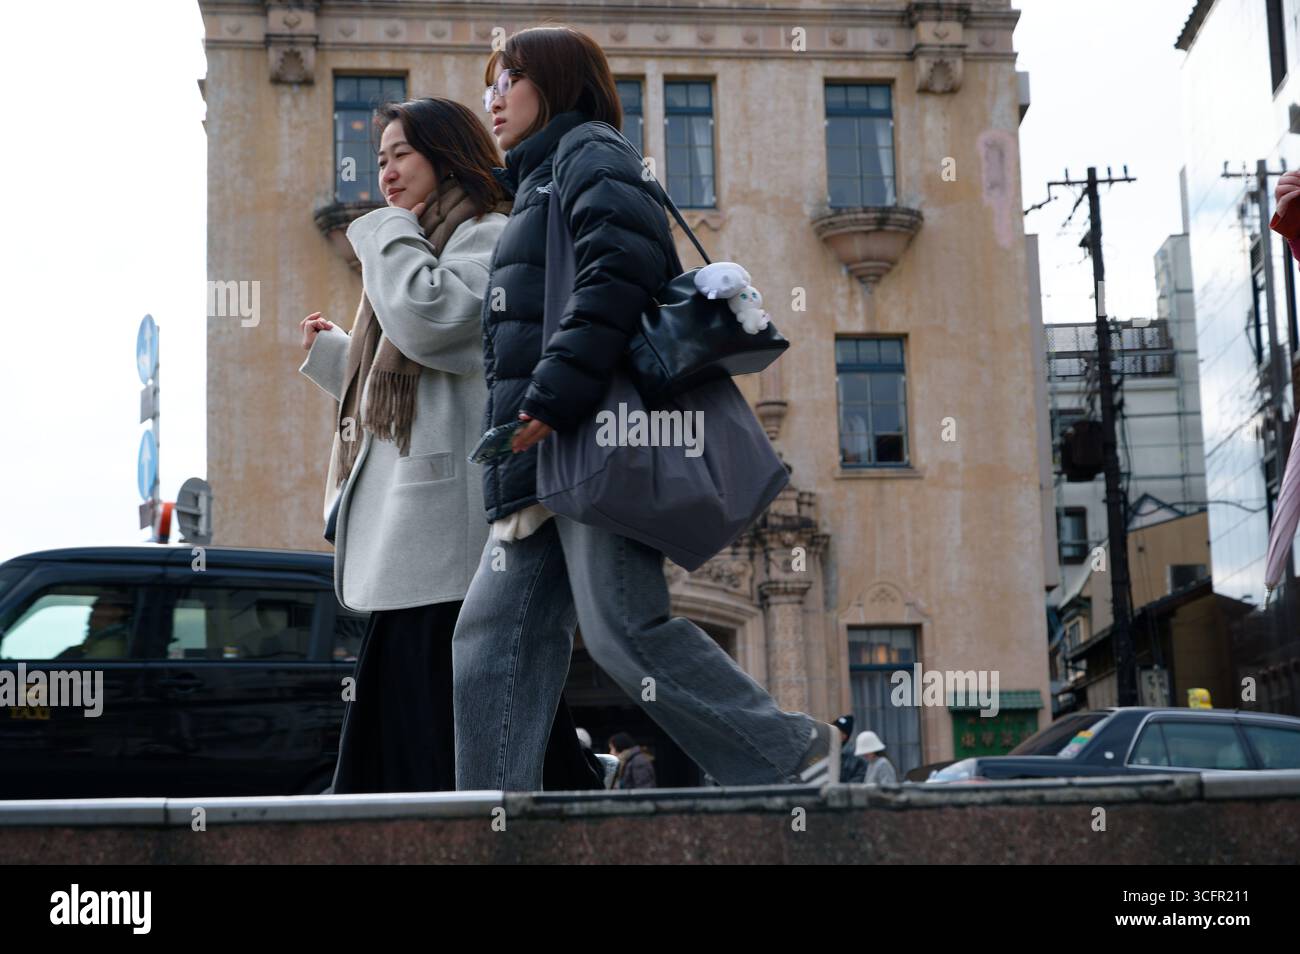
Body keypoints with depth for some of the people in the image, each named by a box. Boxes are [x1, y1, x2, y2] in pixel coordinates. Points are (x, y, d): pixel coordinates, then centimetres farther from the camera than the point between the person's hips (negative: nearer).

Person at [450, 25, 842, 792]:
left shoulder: (589, 151, 2)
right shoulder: (538, 182, 31)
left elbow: (621, 267, -16)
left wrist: (555, 395, -22)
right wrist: (525, 430, 16)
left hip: (600, 439, -10)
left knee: (622, 625, -15)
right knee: (494, 639, 2)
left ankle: (793, 756, -4)